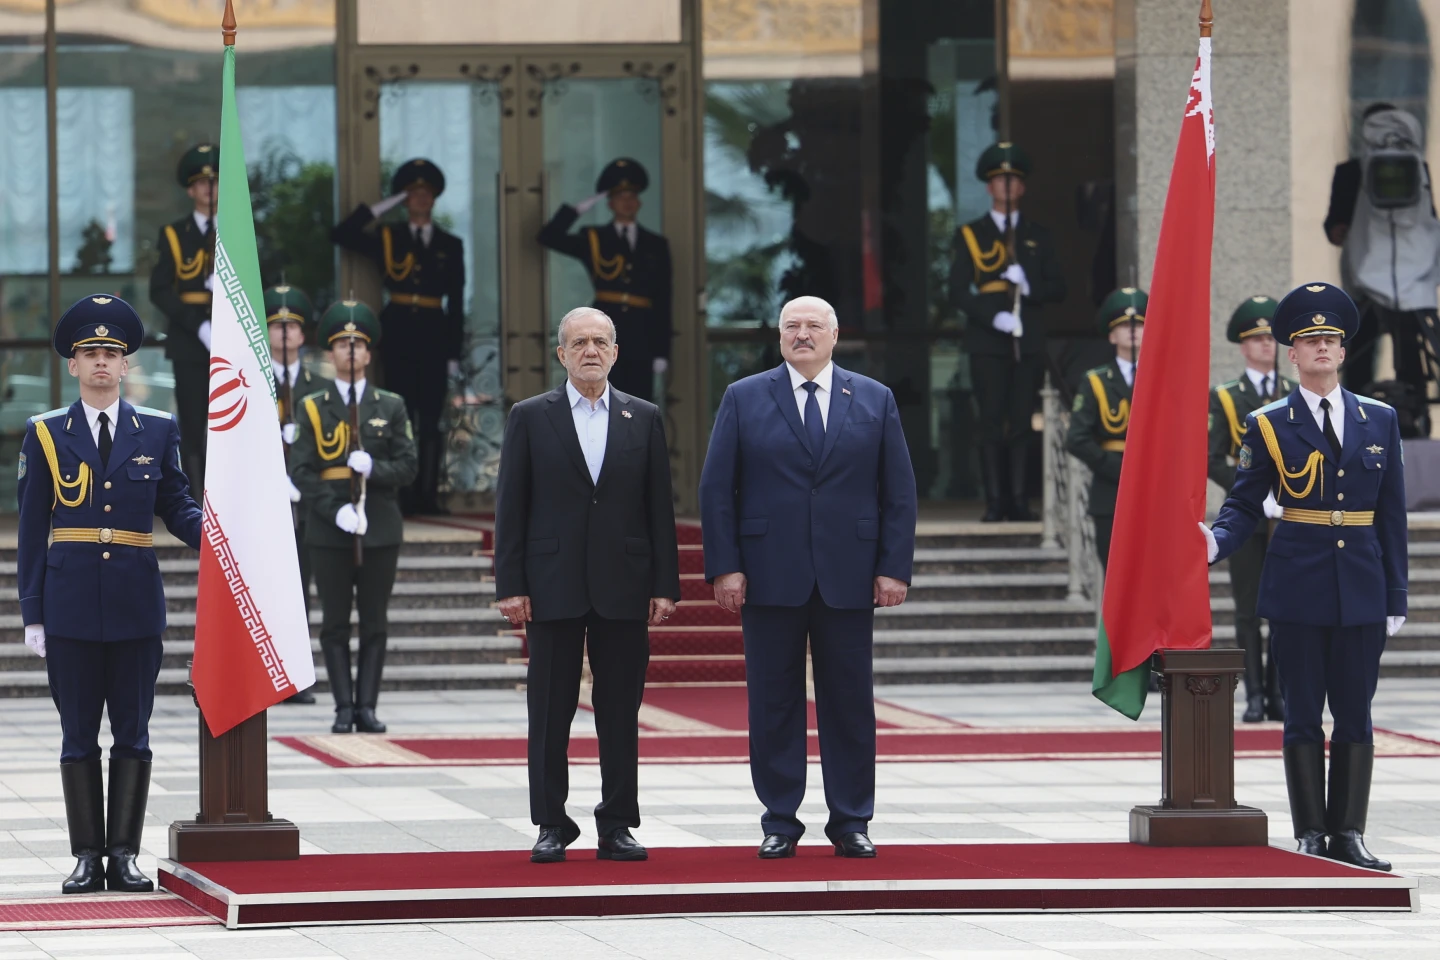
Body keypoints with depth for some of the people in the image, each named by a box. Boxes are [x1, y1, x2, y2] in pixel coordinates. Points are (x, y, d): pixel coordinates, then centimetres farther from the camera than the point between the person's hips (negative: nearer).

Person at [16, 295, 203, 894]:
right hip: (70, 604, -1)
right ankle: (87, 857, 6)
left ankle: (124, 855, 6)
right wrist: (32, 613, -1)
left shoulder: (157, 432, 8)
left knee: (133, 732, 2)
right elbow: (32, 528, 4)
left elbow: (178, 508, 9)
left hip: (136, 602, 1)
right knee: (79, 734, 2)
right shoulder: (45, 434, 5)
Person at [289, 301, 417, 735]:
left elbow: (408, 466, 4)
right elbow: (301, 471, -1)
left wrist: (373, 469, -16)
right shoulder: (312, 409, 5)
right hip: (329, 531, -1)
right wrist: (335, 510, -14)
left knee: (375, 622, 2)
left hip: (380, 529, 1)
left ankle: (367, 705, 5)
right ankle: (344, 707, 2)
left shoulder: (391, 407, 8)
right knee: (335, 622, 0)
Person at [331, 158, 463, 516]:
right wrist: (380, 208, -2)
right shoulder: (387, 238, 8)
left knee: (430, 419, 0)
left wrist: (454, 353, 3)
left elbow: (456, 303, 9)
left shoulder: (451, 245, 10)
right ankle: (404, 495, -1)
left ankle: (427, 493, 1)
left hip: (433, 334, 1)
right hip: (398, 334, -1)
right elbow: (340, 235, -1)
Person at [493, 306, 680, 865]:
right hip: (553, 587, -1)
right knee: (550, 713, 1)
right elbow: (511, 506, 2)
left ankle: (617, 825, 9)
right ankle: (552, 825, 8)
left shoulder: (644, 419, 9)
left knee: (620, 712, 3)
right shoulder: (530, 418, 5)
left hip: (624, 588, 1)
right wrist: (510, 586, -5)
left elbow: (660, 508, 8)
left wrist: (665, 585, 1)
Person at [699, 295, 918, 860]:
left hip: (848, 579, 1)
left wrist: (894, 568, -2)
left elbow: (900, 491, 7)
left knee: (849, 702, 3)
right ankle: (780, 823, 8)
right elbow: (716, 490, 3)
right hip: (770, 577, 0)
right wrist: (725, 567, -5)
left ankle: (851, 822, 9)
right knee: (774, 704, 2)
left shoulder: (875, 401, 9)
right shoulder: (744, 399, 6)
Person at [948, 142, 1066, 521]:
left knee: (1021, 424, 1)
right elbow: (958, 291, 1)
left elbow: (1057, 288, 11)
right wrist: (993, 317, -14)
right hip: (988, 343, -2)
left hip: (1028, 343, 2)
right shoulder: (971, 235, 8)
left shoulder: (1037, 236, 15)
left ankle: (1019, 501, 3)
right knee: (992, 424, -5)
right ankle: (995, 502, -5)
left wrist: (1030, 287, -11)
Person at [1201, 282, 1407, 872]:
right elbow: (1244, 504, 3)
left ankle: (1349, 835, 7)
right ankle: (1311, 837, 5)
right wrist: (1217, 541, -20)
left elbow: (1392, 515, 9)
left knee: (1355, 713, 3)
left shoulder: (1378, 420, 9)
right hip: (1297, 585, -2)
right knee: (1303, 715, 0)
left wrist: (1396, 597, 6)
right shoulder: (1268, 425, 3)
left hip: (1362, 589, 2)